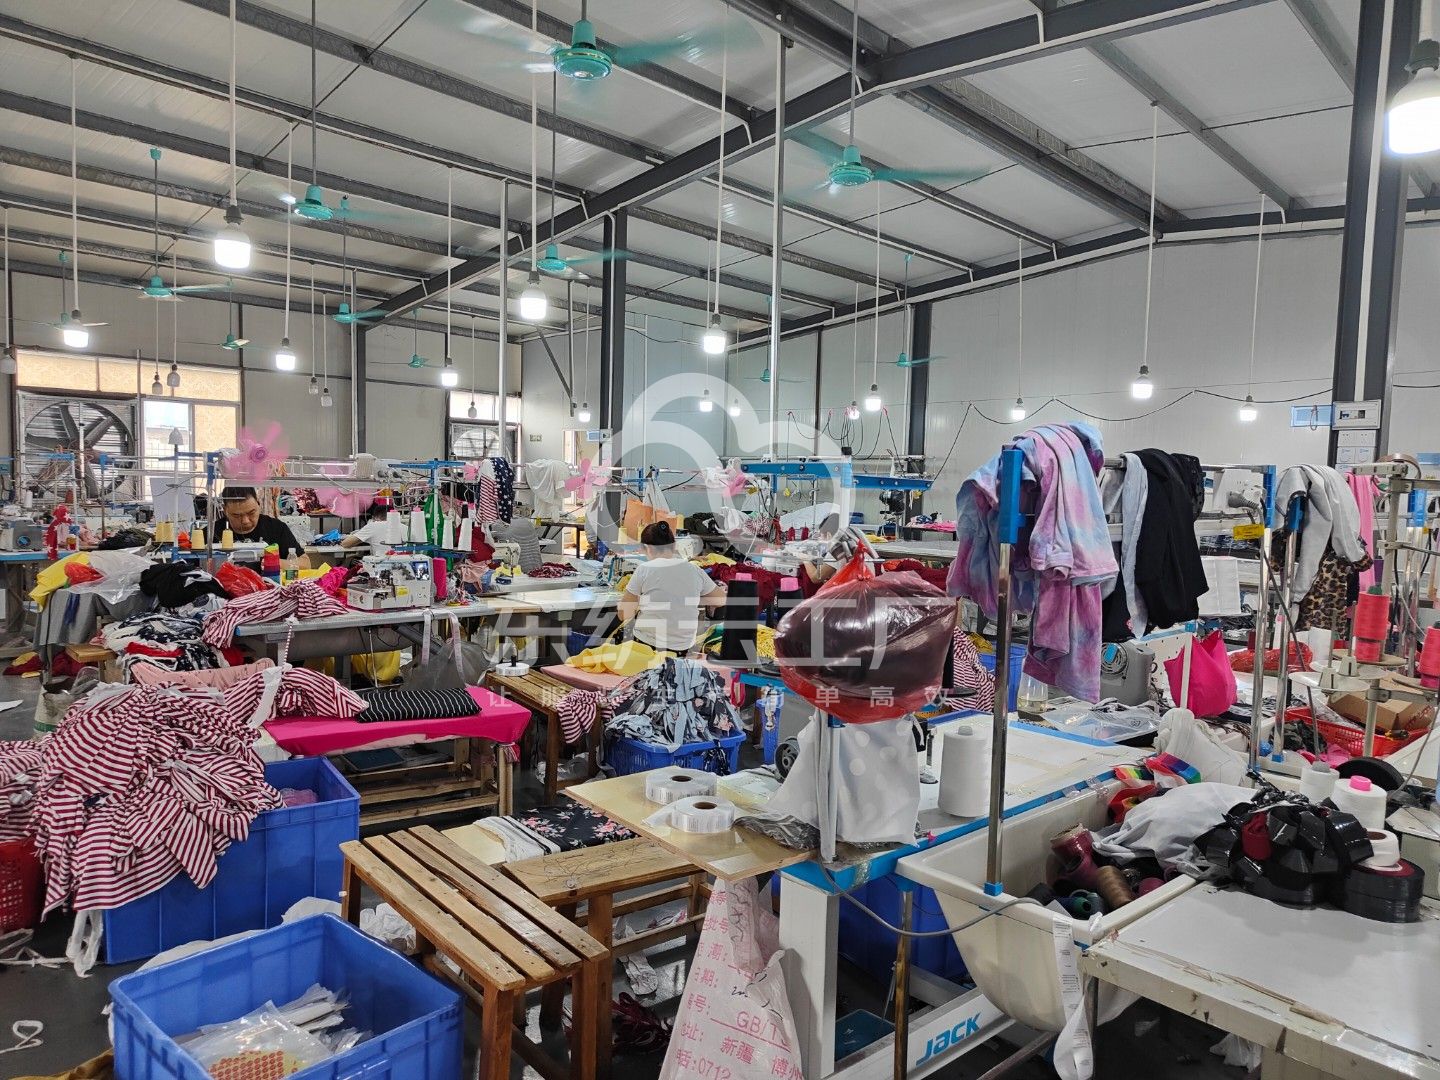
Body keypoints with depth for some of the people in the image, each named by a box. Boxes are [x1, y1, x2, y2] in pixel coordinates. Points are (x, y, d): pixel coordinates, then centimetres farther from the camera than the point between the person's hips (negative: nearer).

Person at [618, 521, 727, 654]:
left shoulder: (644, 569, -8)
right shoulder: (695, 570, 0)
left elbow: (623, 615, -4)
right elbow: (721, 600, 13)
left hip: (647, 644, -4)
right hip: (684, 648, 4)